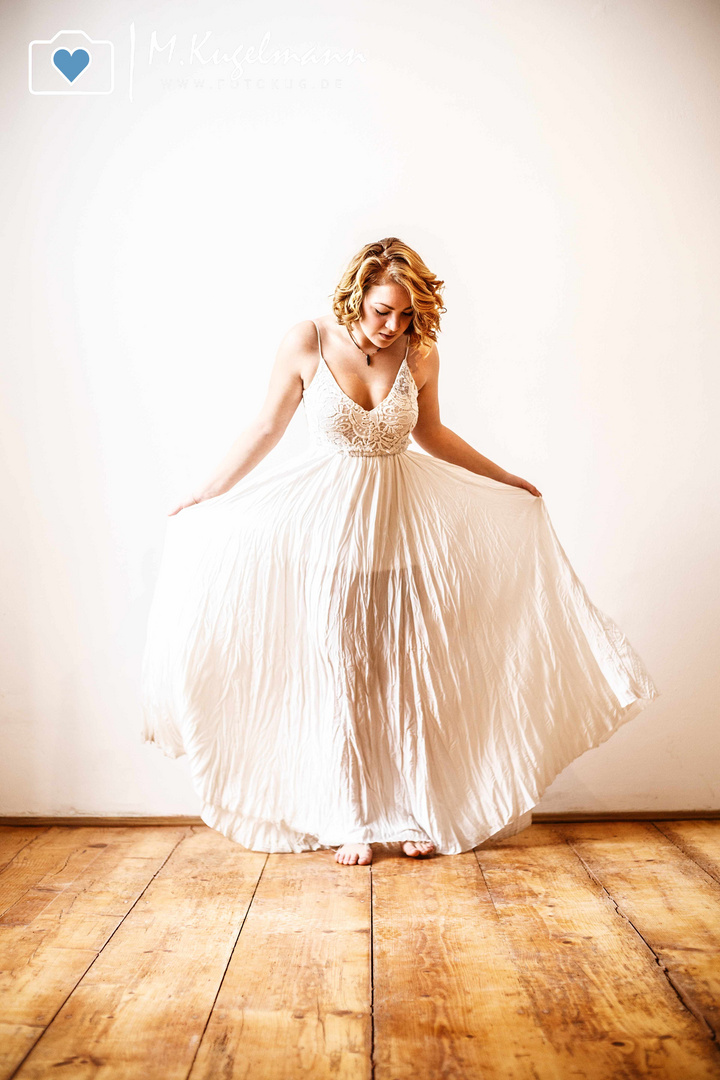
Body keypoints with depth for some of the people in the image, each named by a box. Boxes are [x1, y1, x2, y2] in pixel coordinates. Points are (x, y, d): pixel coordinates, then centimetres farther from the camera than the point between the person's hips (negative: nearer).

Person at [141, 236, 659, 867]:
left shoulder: (420, 354, -3)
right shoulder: (308, 344, -9)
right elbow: (268, 427, 1)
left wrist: (507, 481, 20)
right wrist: (207, 494, 5)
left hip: (403, 521, 2)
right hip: (329, 526, -1)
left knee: (408, 672, 5)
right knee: (340, 675, 5)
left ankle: (416, 814, 21)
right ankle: (351, 822, 19)